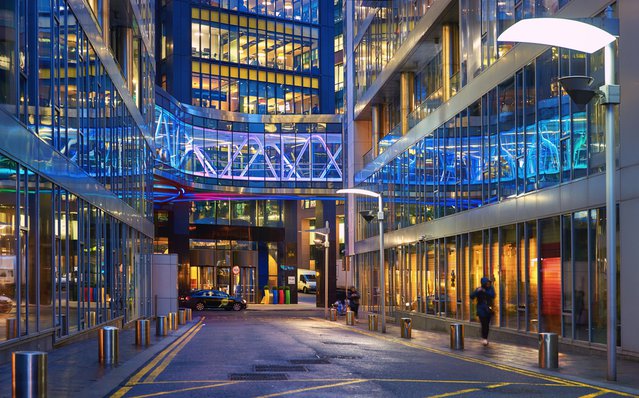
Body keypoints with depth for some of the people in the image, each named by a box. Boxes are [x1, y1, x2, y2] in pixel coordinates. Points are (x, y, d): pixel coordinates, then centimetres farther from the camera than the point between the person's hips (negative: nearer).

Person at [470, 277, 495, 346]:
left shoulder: (490, 288, 1)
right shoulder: (479, 289, -6)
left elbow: (493, 296, -14)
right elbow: (472, 296, -14)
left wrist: (485, 292, -24)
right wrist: (477, 291, -30)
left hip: (488, 309, 3)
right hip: (481, 309, -3)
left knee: (487, 325, 6)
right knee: (484, 324, -15)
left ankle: (485, 338, 18)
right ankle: (484, 338, -11)